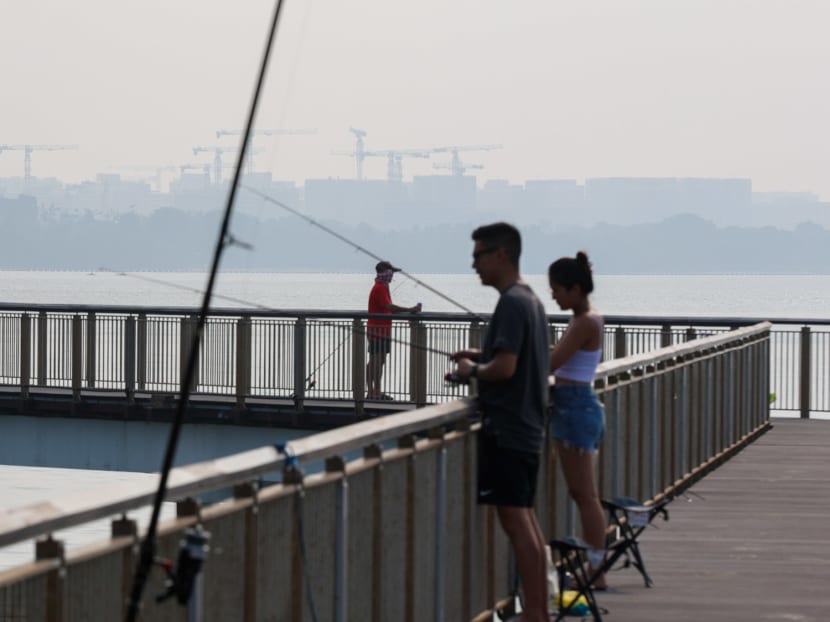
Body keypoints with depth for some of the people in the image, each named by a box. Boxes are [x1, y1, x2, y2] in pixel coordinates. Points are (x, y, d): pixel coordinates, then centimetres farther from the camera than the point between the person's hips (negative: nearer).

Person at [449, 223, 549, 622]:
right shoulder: (530, 300, 14)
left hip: (506, 428, -10)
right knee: (526, 518, 13)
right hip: (528, 426, 10)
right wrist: (481, 356, 13)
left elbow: (505, 368, -24)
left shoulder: (511, 304, -16)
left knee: (515, 521, -8)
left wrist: (473, 371, -7)